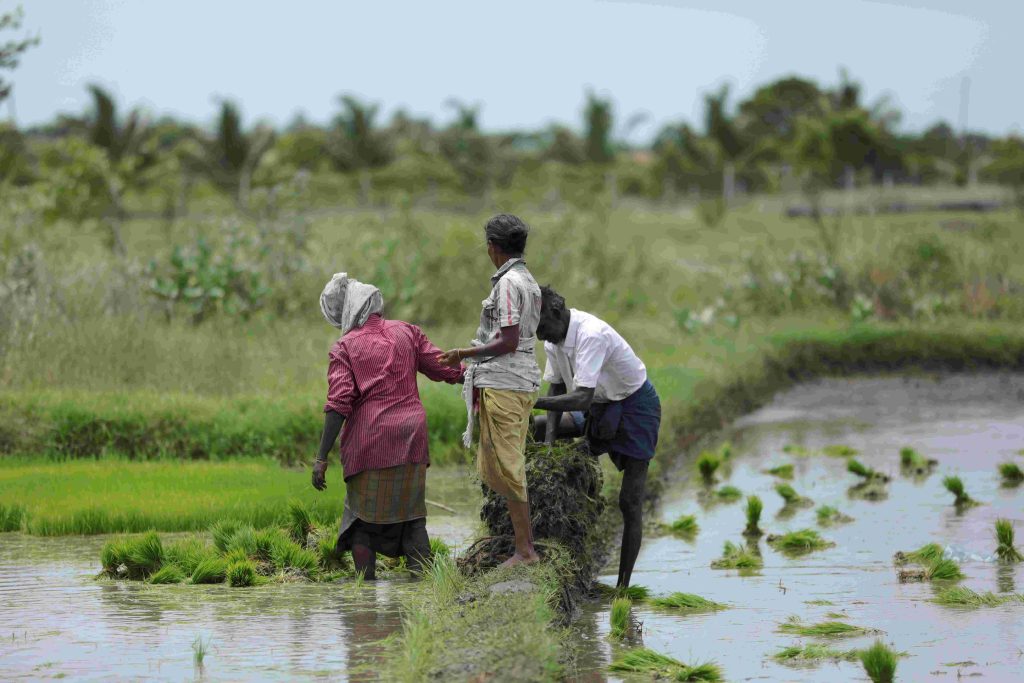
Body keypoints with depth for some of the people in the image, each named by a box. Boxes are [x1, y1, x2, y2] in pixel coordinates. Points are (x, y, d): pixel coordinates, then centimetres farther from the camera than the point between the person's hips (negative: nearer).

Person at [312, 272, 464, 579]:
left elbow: (338, 404, -11)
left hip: (367, 444, -3)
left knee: (363, 518, 7)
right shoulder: (406, 333, 7)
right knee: (411, 517, 11)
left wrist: (321, 458, -11)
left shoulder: (345, 348, -2)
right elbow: (444, 368, 9)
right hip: (410, 439, 3)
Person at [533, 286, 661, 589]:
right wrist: (549, 442, -12)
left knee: (630, 501, -9)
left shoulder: (591, 334, -33)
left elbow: (581, 399, -40)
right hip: (600, 408, 9)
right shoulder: (554, 339, -6)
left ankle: (624, 584, -5)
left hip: (635, 407, -9)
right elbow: (556, 390, -1)